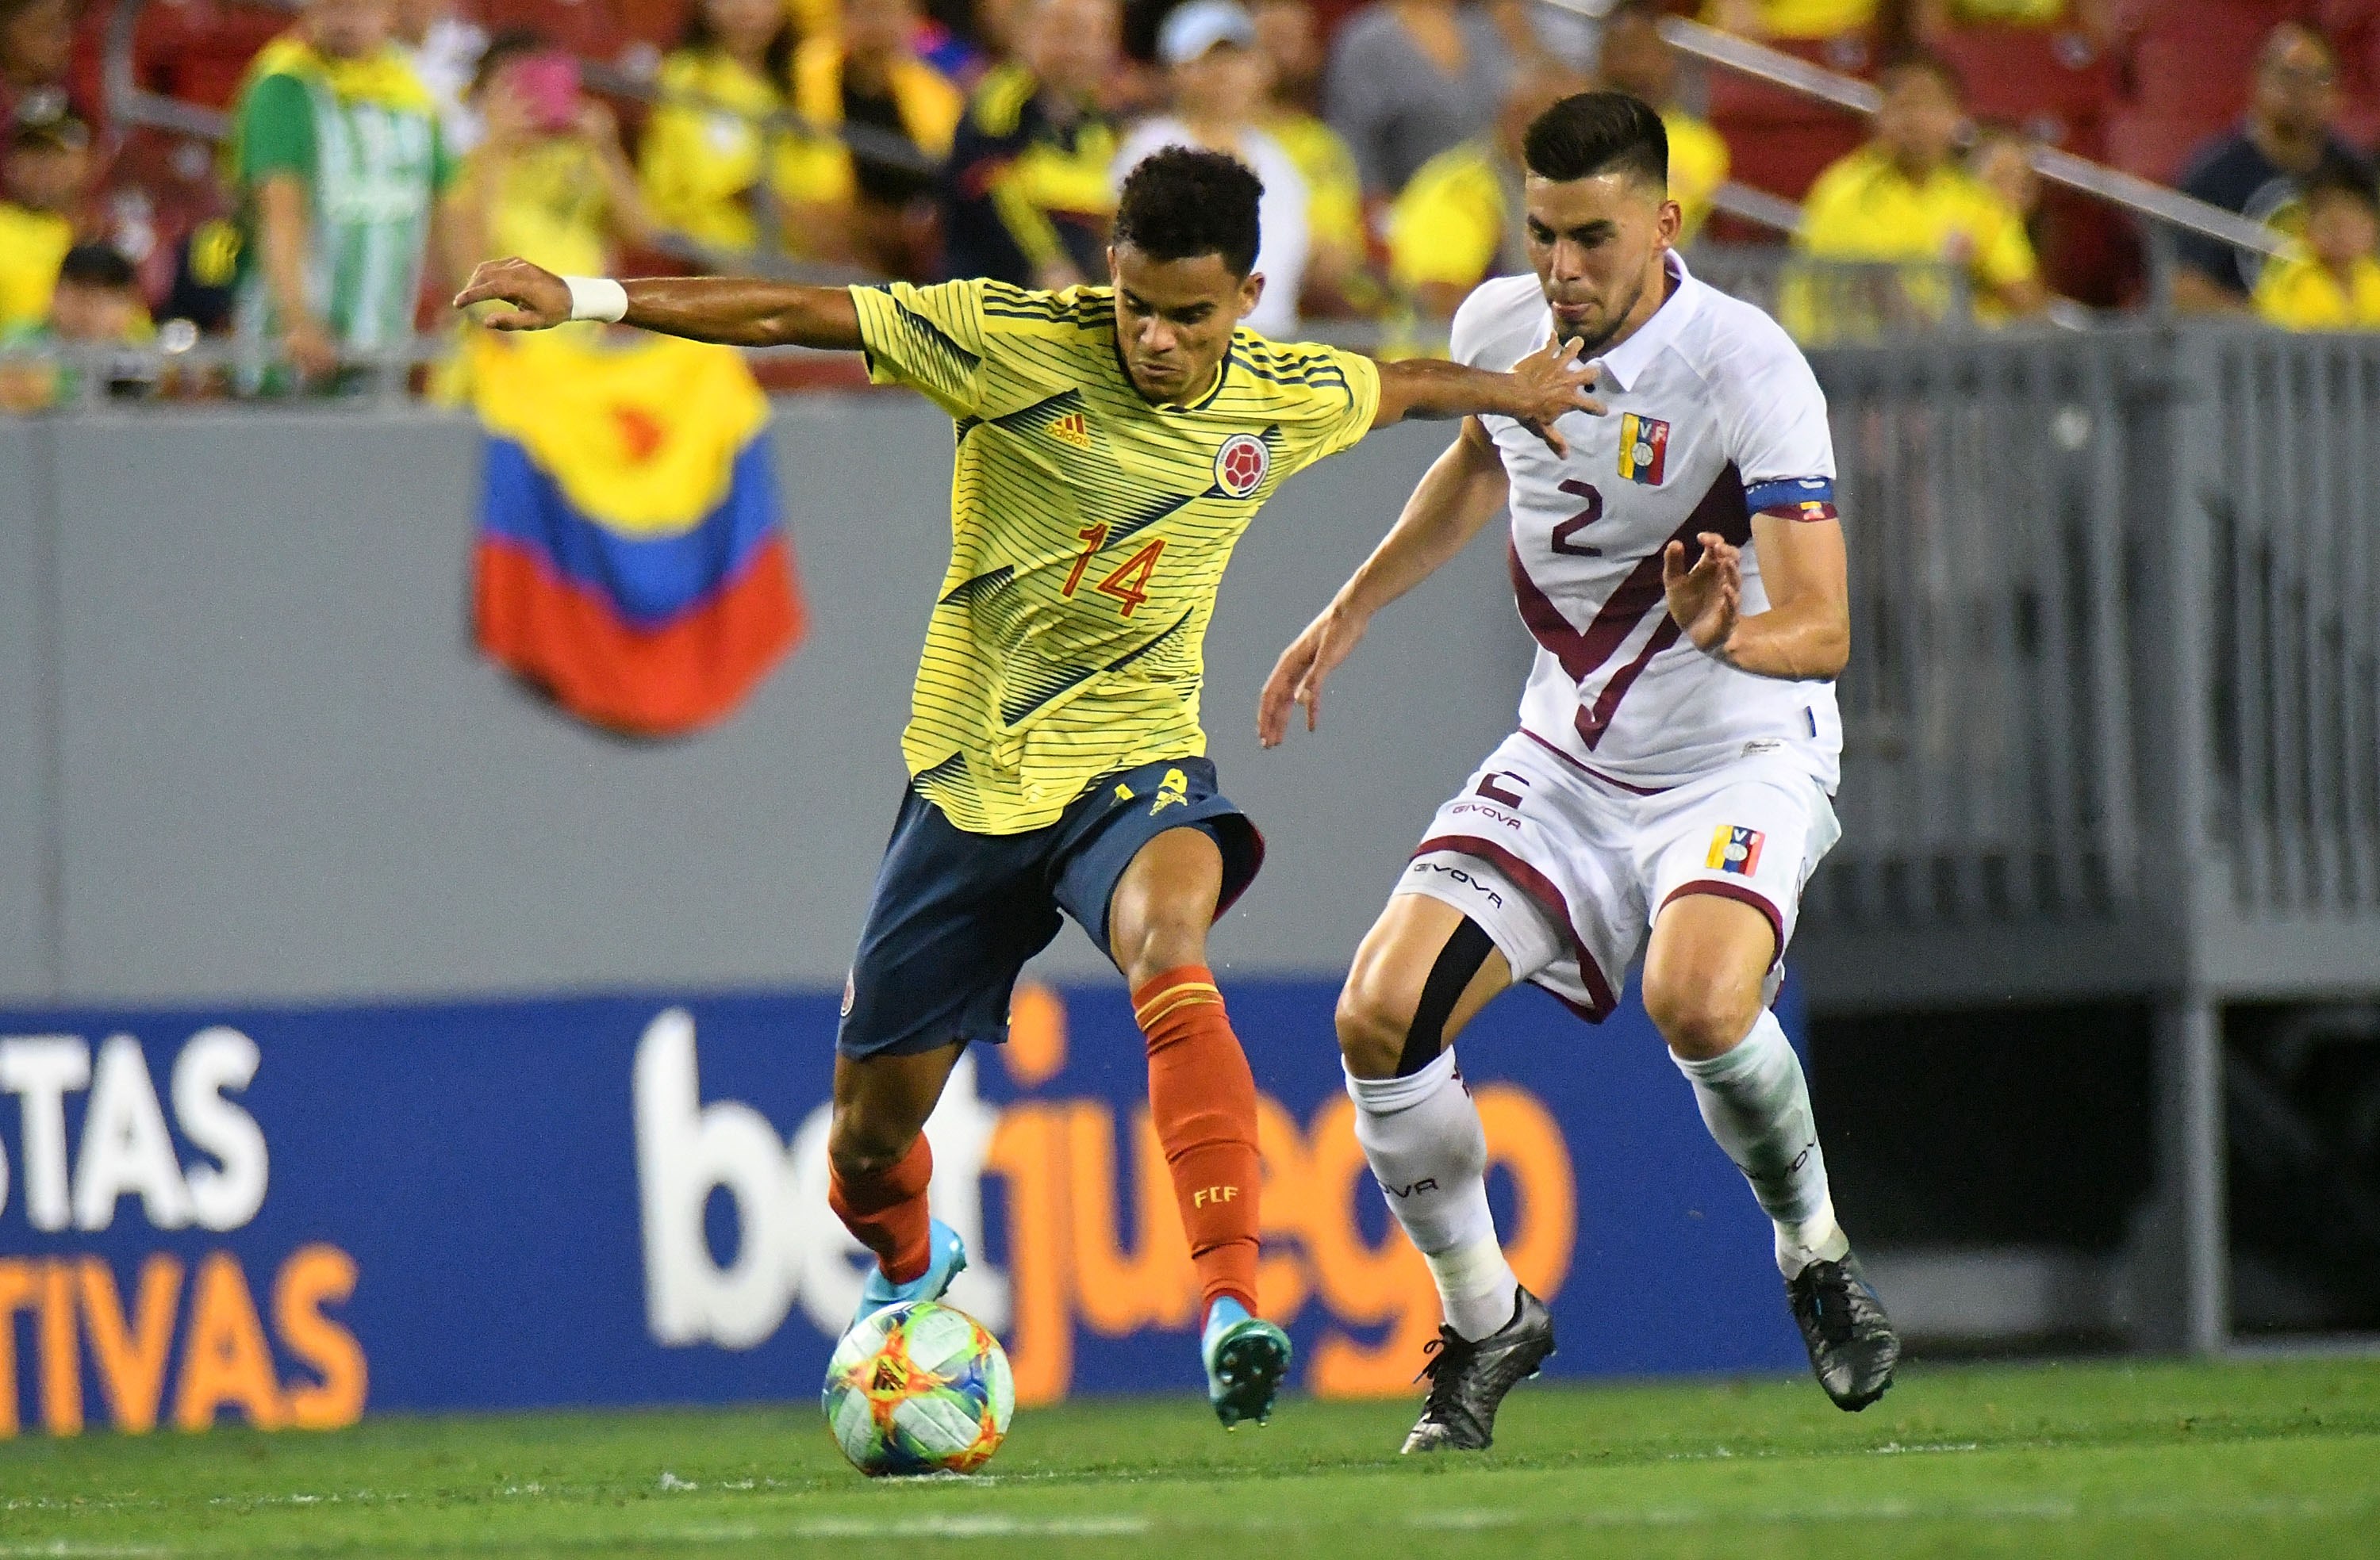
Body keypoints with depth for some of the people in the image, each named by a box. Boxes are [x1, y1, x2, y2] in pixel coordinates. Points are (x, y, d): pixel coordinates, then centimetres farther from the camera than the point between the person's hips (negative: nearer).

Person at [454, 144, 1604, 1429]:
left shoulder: (1286, 399, -3)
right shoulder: (1016, 341, -14)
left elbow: (1399, 388, 21)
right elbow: (796, 315, -17)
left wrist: (1512, 390, 38)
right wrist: (587, 300, -25)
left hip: (1134, 757, 0)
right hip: (973, 776, 0)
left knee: (1170, 949, -36)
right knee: (872, 1135, 8)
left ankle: (1231, 1299, -43)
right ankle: (905, 1271, 46)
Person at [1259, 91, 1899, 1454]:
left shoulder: (1749, 371, -22)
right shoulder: (1499, 330, -4)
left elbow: (1824, 629, -27)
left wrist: (1728, 635, -48)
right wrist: (1347, 614, 25)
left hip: (1739, 758, -6)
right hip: (1565, 760, 6)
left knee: (1696, 1002, -34)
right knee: (1380, 1018, -12)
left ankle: (1818, 1255, -5)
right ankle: (1488, 1321, 10)